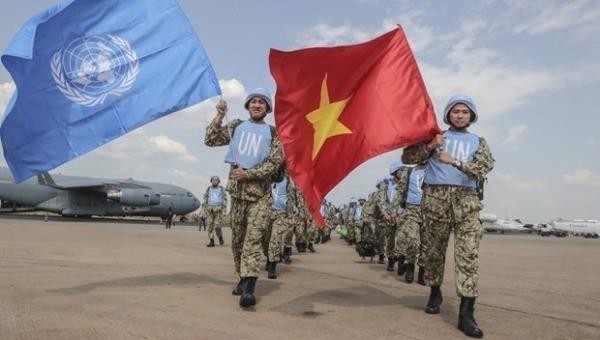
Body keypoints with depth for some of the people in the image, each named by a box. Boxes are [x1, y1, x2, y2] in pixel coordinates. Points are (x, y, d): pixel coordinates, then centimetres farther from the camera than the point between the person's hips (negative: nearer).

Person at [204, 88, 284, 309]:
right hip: (236, 190, 4)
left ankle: (248, 288, -21)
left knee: (253, 239, -15)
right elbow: (210, 140, 5)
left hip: (260, 193, -3)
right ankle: (242, 278, 27)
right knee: (237, 239, 11)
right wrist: (219, 116, -5)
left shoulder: (273, 133, 3)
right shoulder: (236, 127, 11)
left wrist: (248, 173, -15)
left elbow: (275, 163, -6)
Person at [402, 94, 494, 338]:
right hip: (435, 198, 0)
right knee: (434, 250, 9)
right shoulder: (436, 137, 13)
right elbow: (407, 158, 4)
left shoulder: (478, 141, 16)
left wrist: (453, 161, -14)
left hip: (466, 200, 0)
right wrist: (429, 146, -10)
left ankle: (466, 313, -11)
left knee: (469, 253, -11)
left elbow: (485, 167, -4)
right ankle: (435, 293, 31)